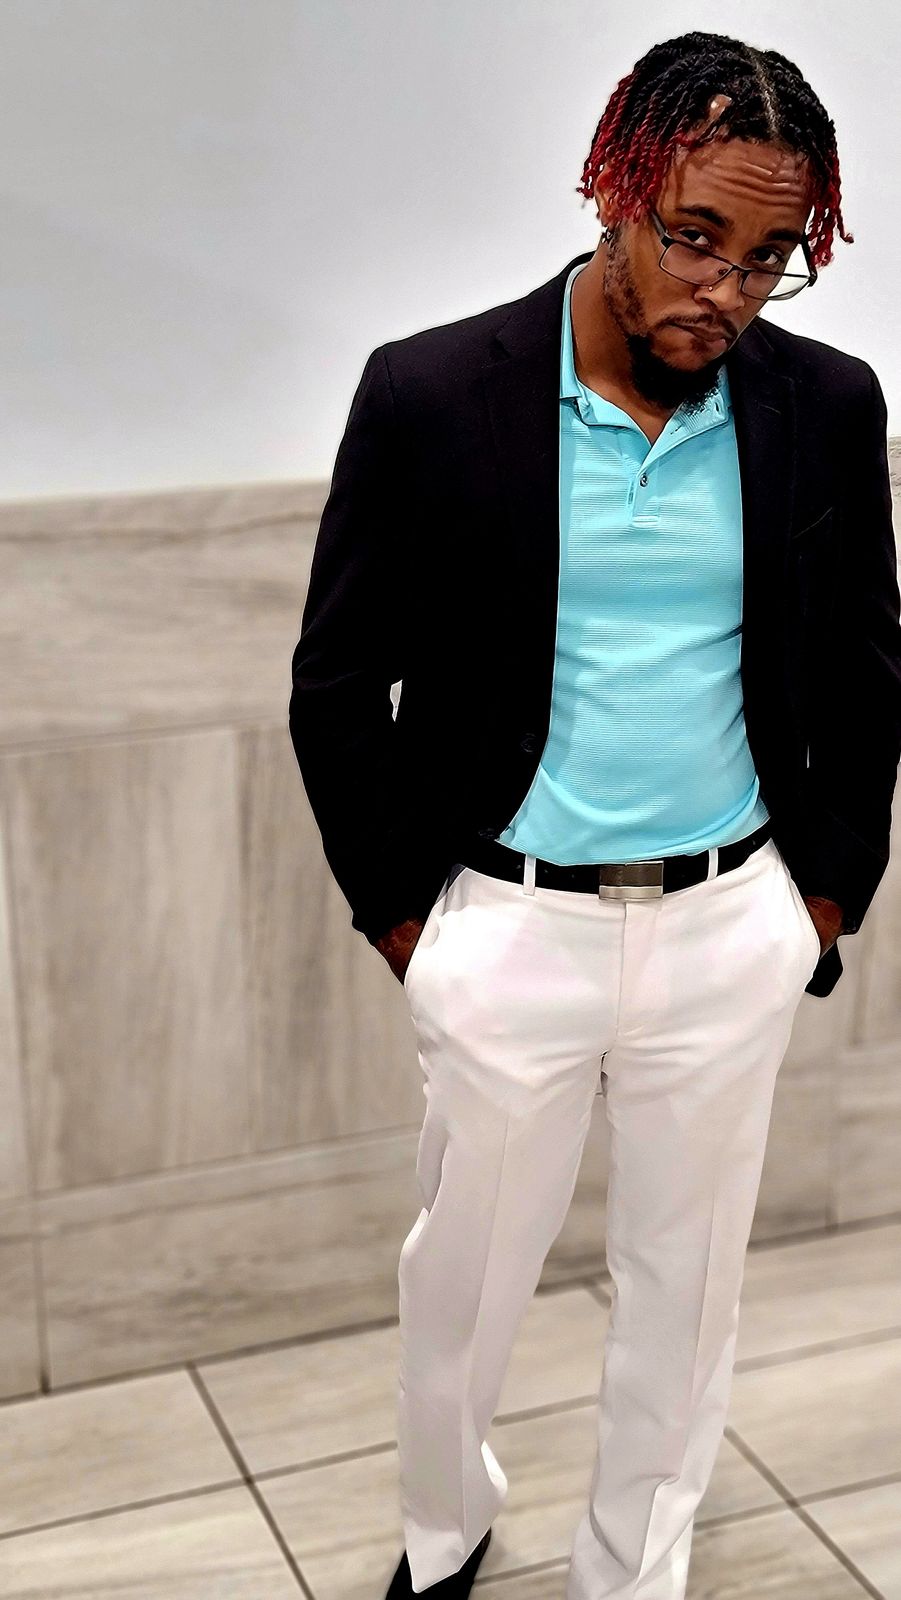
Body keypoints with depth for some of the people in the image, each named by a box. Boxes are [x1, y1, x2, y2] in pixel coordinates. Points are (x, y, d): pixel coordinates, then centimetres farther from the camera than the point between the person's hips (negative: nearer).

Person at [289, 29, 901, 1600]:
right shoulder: (429, 396, -12)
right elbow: (337, 685, -3)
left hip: (734, 932, 2)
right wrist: (402, 919, -1)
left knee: (686, 1281, 17)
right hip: (509, 930, -1)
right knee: (463, 1275, 17)